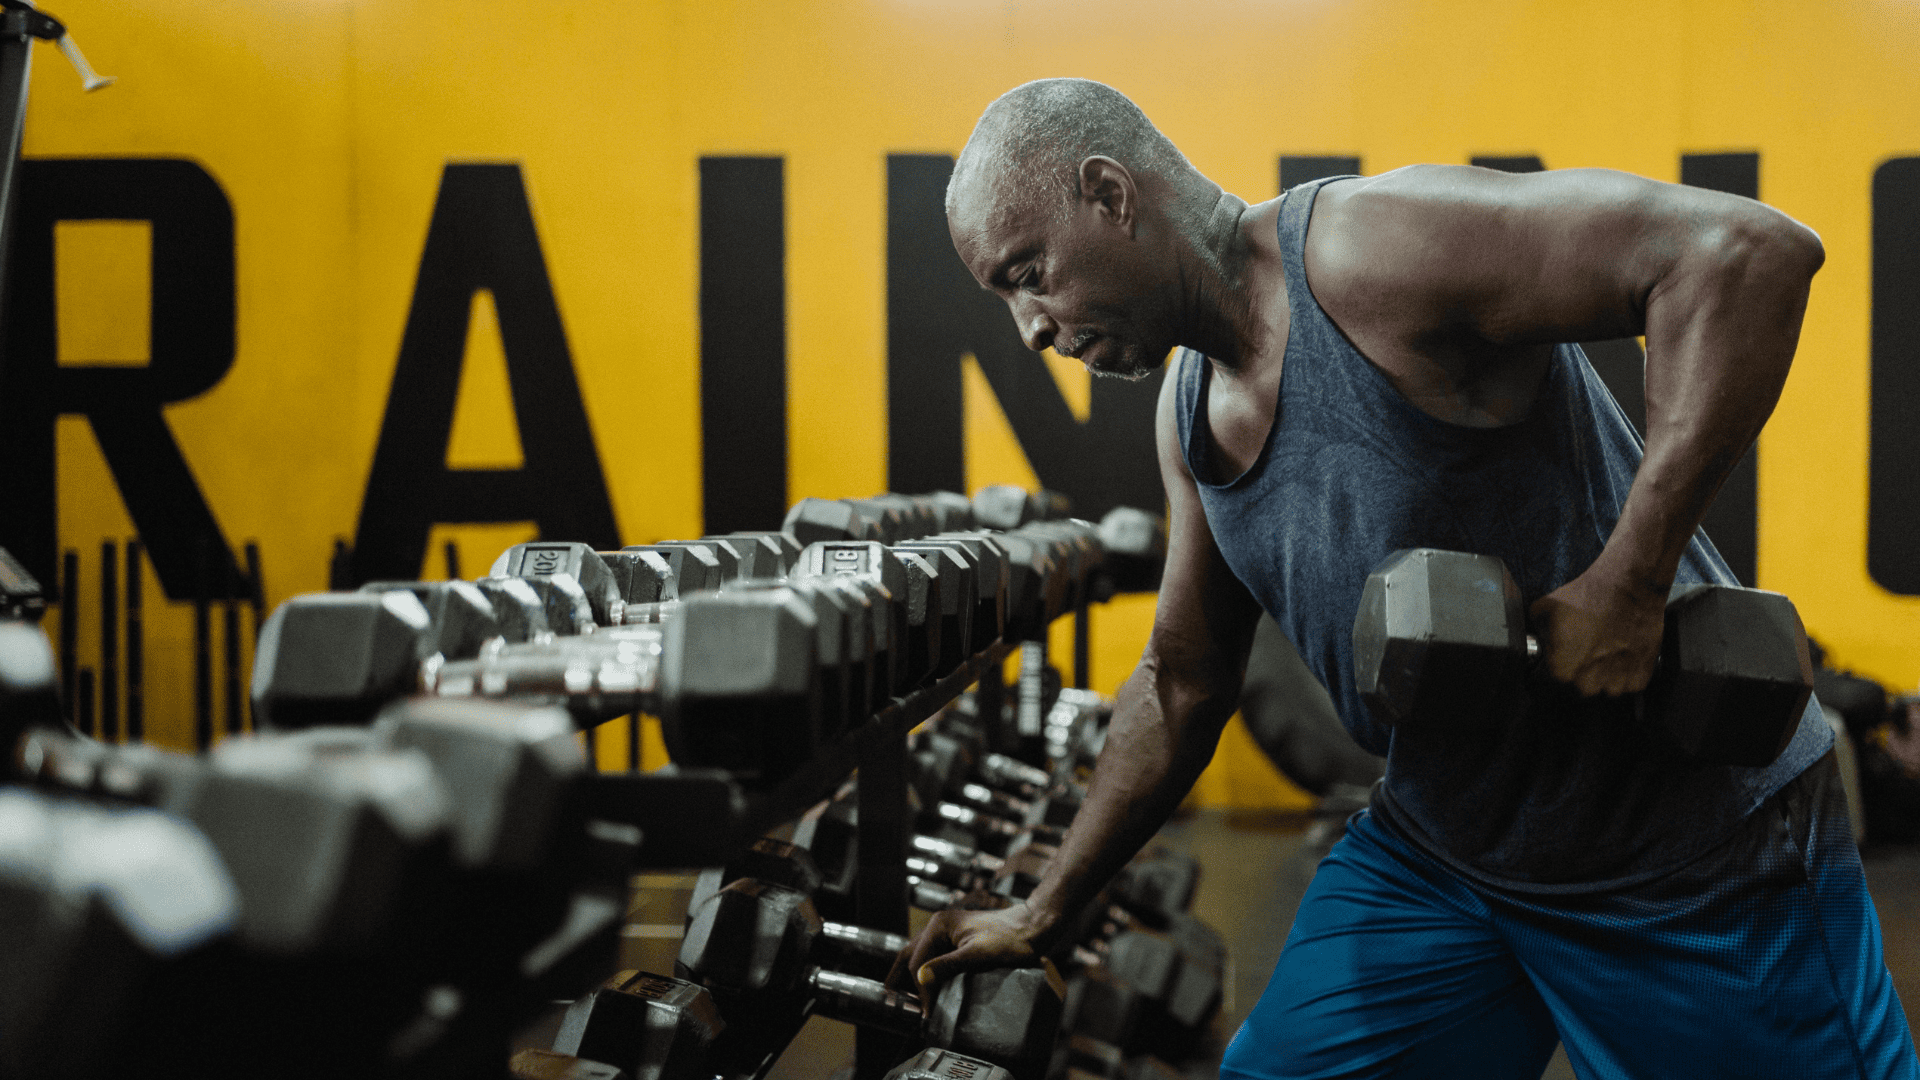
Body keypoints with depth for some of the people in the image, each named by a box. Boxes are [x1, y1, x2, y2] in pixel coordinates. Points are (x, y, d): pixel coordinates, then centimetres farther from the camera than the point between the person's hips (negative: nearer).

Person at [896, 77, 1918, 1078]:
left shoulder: (1366, 253, -22)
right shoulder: (1189, 411, 4)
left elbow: (1749, 250, -31)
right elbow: (1180, 685, 16)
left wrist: (1626, 584, -32)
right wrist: (1040, 915, 19)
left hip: (1696, 847, -7)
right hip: (1432, 852, 7)